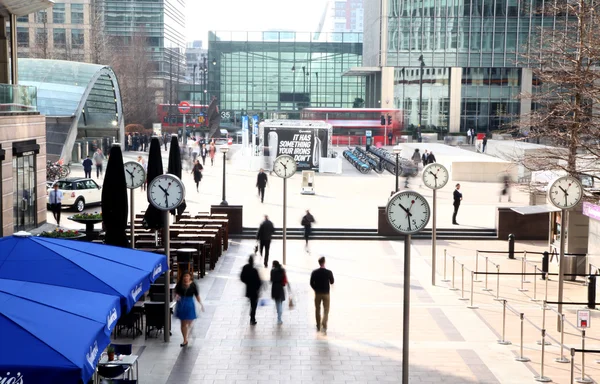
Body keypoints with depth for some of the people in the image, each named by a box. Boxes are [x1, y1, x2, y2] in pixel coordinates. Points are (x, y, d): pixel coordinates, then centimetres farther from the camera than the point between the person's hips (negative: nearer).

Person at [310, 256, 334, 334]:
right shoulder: (329, 272, -11)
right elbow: (332, 282, 2)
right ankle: (324, 326, -14)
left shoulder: (314, 272, -7)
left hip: (317, 293, 2)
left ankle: (318, 327, 25)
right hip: (326, 293, -2)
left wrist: (316, 289, 11)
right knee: (326, 310, 3)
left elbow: (311, 283, -4)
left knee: (317, 310, 15)